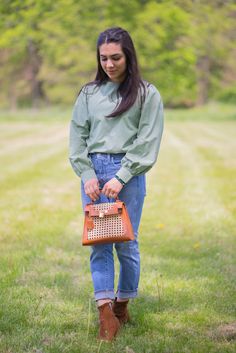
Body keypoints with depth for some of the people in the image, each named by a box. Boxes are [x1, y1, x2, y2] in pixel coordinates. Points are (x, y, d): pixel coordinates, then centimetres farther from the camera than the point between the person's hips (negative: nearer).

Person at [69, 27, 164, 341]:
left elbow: (147, 143, -5)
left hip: (128, 173, -2)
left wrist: (120, 178, -12)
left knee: (126, 242, 2)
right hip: (92, 171, 3)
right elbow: (78, 136, 8)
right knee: (98, 242, -2)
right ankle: (106, 314, -3)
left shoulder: (147, 94, 0)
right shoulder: (89, 93, 9)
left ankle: (122, 305, 19)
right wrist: (88, 175, -5)